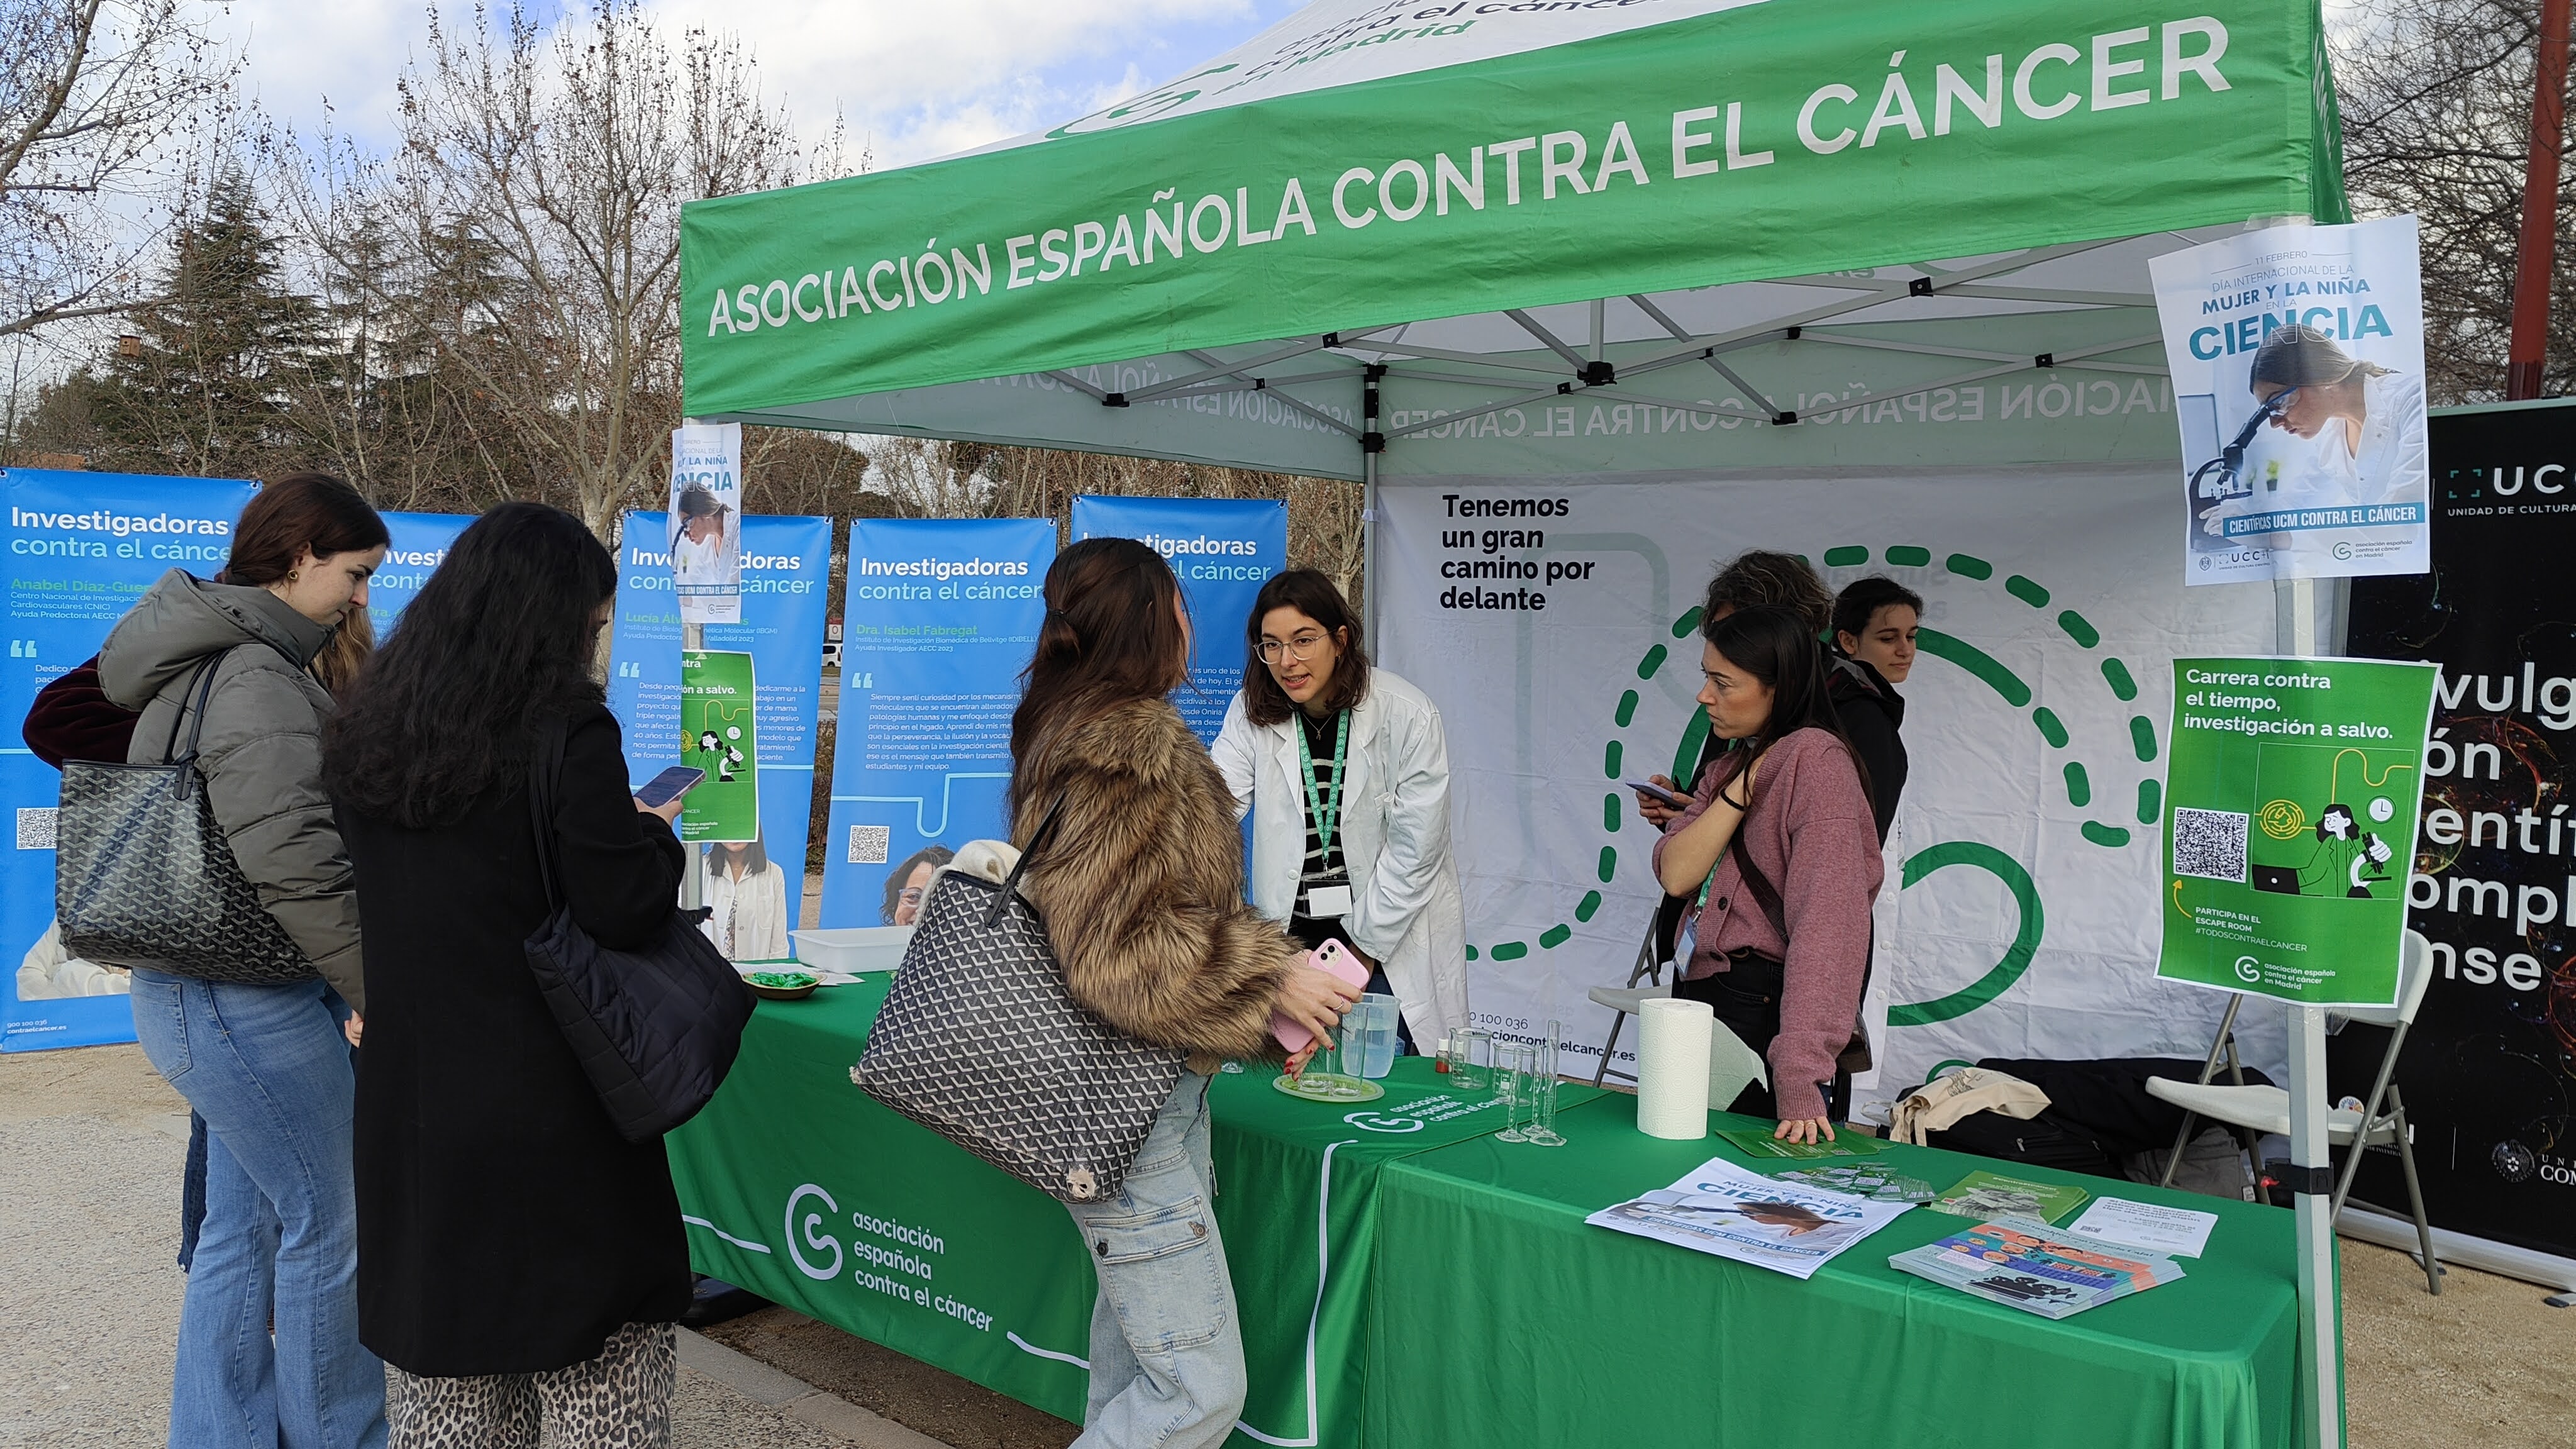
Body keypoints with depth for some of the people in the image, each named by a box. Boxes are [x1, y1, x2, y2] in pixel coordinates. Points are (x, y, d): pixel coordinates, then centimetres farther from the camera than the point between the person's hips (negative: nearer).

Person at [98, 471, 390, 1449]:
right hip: (254, 1005, -10)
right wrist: (369, 984, -17)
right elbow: (294, 861, -28)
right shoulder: (257, 680, -20)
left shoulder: (202, 663, 14)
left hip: (196, 992, 10)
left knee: (241, 1229, 17)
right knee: (325, 1226, 4)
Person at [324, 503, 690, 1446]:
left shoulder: (369, 735, 7)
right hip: (550, 1107, -6)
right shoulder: (567, 732, -15)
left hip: (410, 1098, 7)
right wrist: (658, 837, 4)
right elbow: (624, 914, -16)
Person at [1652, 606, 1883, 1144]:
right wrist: (1741, 787, -9)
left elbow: (1828, 922, -23)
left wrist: (1802, 1077, -30)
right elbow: (1676, 874, 1)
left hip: (1767, 1013, -8)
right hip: (1702, 996, 8)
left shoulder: (1815, 758, -14)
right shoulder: (1732, 764, 15)